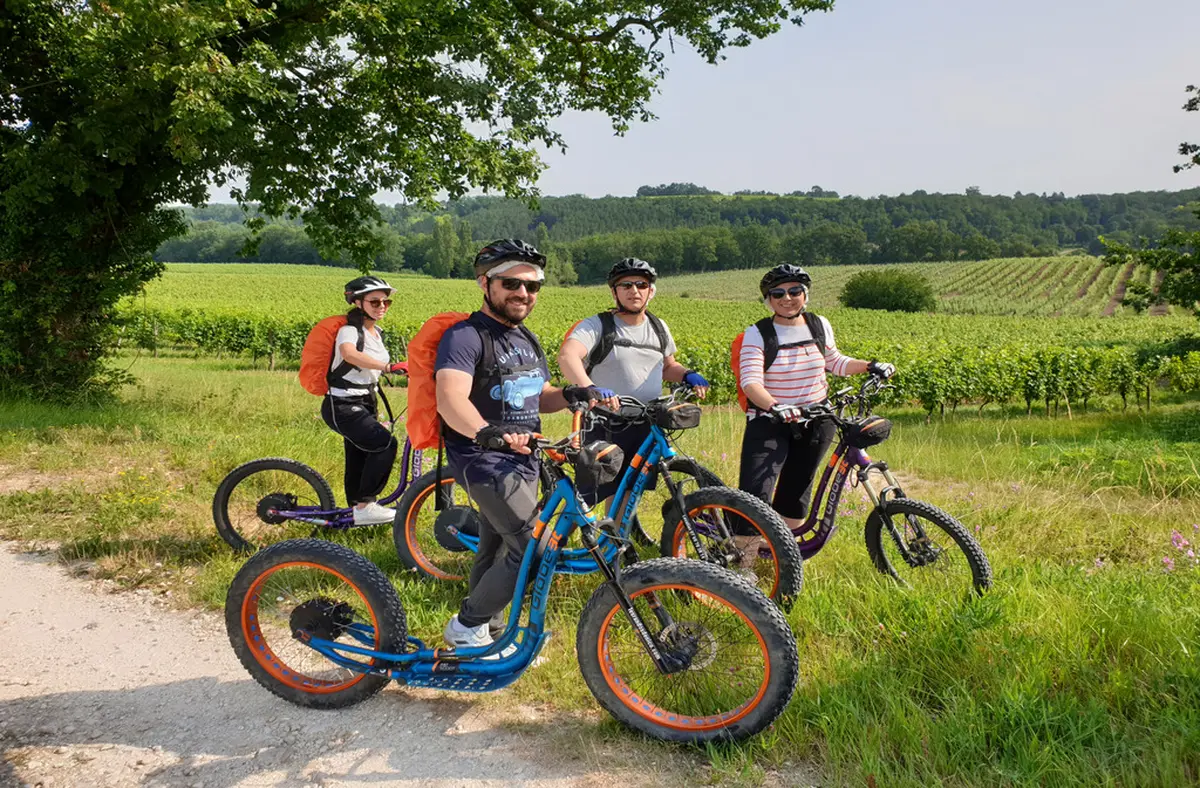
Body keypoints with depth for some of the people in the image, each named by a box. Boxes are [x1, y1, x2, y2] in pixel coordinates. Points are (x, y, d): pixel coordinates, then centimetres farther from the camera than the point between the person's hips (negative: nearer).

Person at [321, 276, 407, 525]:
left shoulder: (376, 333, 10)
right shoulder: (349, 330, -16)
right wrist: (388, 366, -49)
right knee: (385, 444, -21)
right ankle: (365, 505, -14)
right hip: (342, 406, -8)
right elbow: (349, 354, -39)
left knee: (359, 462, 11)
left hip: (364, 404, 8)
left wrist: (375, 414, 20)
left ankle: (356, 511, 20)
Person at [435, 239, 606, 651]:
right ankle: (465, 628, 1)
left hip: (522, 462, 9)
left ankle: (475, 632, 33)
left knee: (495, 553, 17)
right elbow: (450, 400, -29)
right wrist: (487, 433, -49)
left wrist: (570, 395, -2)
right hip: (485, 462, -9)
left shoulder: (527, 339, 14)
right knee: (535, 550, -15)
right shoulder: (466, 336, -14)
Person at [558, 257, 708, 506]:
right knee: (585, 497, -7)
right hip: (605, 428, -5)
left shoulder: (658, 327, 11)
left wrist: (688, 375, 2)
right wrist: (590, 389, -46)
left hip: (647, 429, 5)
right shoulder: (597, 326, -9)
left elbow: (668, 367, 26)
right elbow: (567, 356, -27)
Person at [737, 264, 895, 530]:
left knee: (796, 491, 12)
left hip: (815, 421, 4)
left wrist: (870, 366, 7)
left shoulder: (820, 326, 3)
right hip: (769, 423, -4)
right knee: (754, 497, -18)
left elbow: (835, 362, 21)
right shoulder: (757, 334, -10)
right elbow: (750, 381, -22)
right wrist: (775, 406, -39)